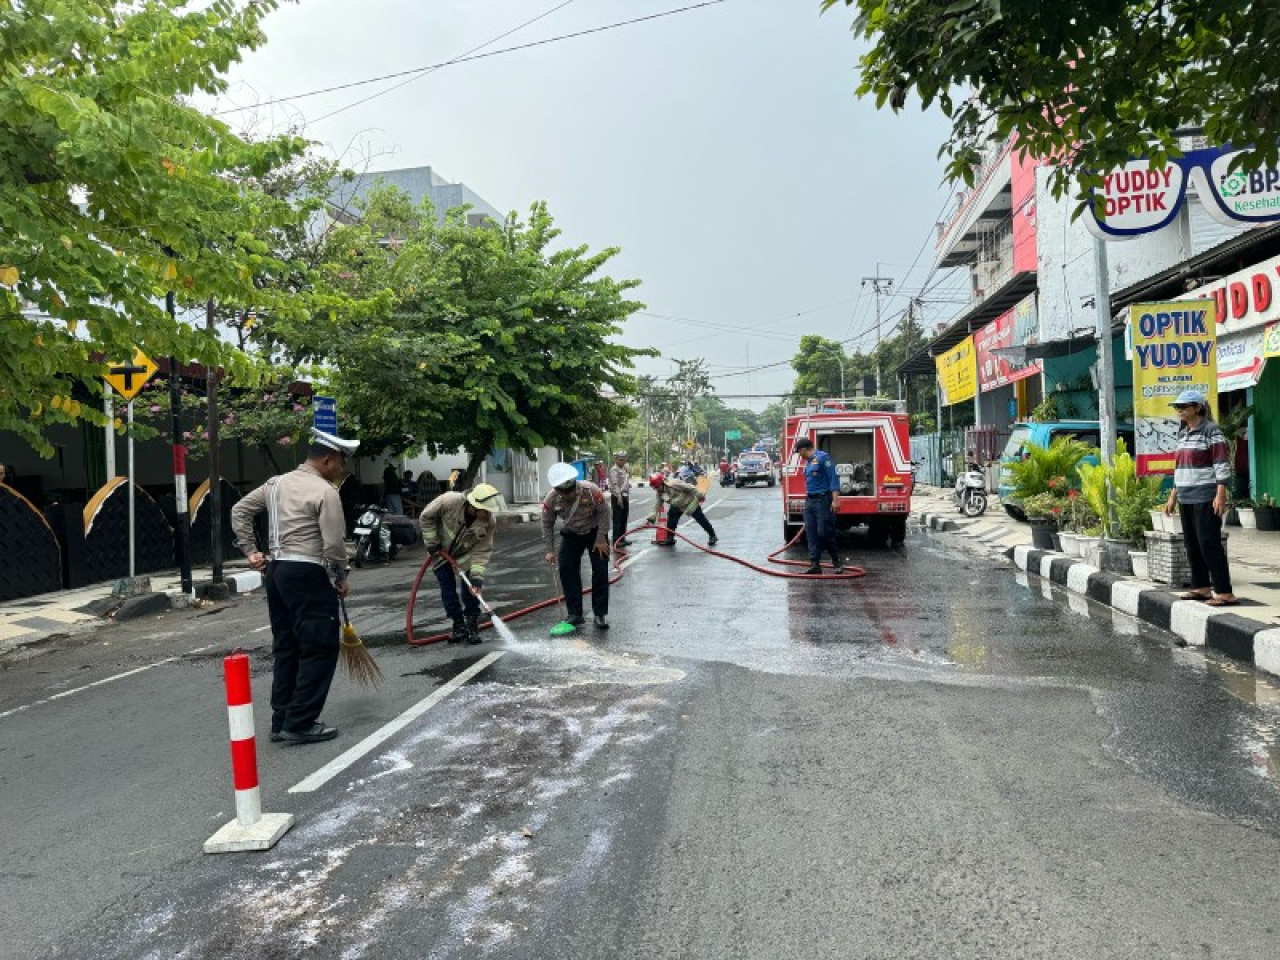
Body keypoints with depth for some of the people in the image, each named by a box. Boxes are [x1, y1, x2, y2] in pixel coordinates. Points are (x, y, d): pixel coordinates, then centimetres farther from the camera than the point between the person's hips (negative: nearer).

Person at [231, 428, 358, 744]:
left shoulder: (276, 483, 13)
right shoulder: (325, 492, -12)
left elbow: (239, 511, 20)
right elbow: (333, 545, -16)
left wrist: (251, 552, 19)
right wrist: (341, 579, -1)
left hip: (276, 570, 9)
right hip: (308, 575, -8)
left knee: (286, 648, 16)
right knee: (319, 650, -1)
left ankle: (281, 720, 21)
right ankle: (300, 724, 0)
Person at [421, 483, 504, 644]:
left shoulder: (489, 523, -29)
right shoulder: (449, 501, -36)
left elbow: (482, 551, -23)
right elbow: (427, 517, -18)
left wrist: (477, 577, -32)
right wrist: (432, 543, -16)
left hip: (465, 555, 0)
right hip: (441, 552, 0)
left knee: (471, 588, -7)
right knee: (447, 589, 2)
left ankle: (472, 627, 7)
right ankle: (459, 625, 14)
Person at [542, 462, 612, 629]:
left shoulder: (591, 491, -31)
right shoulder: (551, 499, -22)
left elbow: (604, 513, -17)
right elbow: (547, 524, -8)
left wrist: (600, 539, -16)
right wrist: (550, 550, -10)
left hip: (595, 532, -2)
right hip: (571, 534, 3)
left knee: (600, 571, -6)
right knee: (567, 570, -6)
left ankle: (601, 614, 5)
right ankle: (575, 614, 2)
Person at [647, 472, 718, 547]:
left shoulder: (673, 484, -33)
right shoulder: (659, 493, -7)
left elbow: (690, 488, -28)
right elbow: (657, 505, 1)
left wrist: (699, 496, -22)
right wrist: (652, 517, -6)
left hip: (690, 502, -8)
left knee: (701, 519, -3)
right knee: (671, 517, -2)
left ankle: (712, 536, 10)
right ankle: (670, 539, 9)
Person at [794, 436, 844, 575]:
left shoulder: (823, 457, -8)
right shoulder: (808, 462, 18)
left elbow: (833, 478, -14)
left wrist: (835, 500, -20)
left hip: (823, 501, -9)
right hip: (809, 502, 9)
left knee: (824, 533, -7)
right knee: (811, 534, 4)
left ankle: (837, 562, 9)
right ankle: (814, 564, 7)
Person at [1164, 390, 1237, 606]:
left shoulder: (1211, 431, -8)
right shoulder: (1183, 433, 16)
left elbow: (1222, 465, -13)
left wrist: (1221, 496, -19)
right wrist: (1173, 496, 20)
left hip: (1205, 498, -8)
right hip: (1186, 498, 8)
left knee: (1209, 543, -10)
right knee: (1192, 544, 10)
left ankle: (1225, 592, -8)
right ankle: (1201, 587, 18)